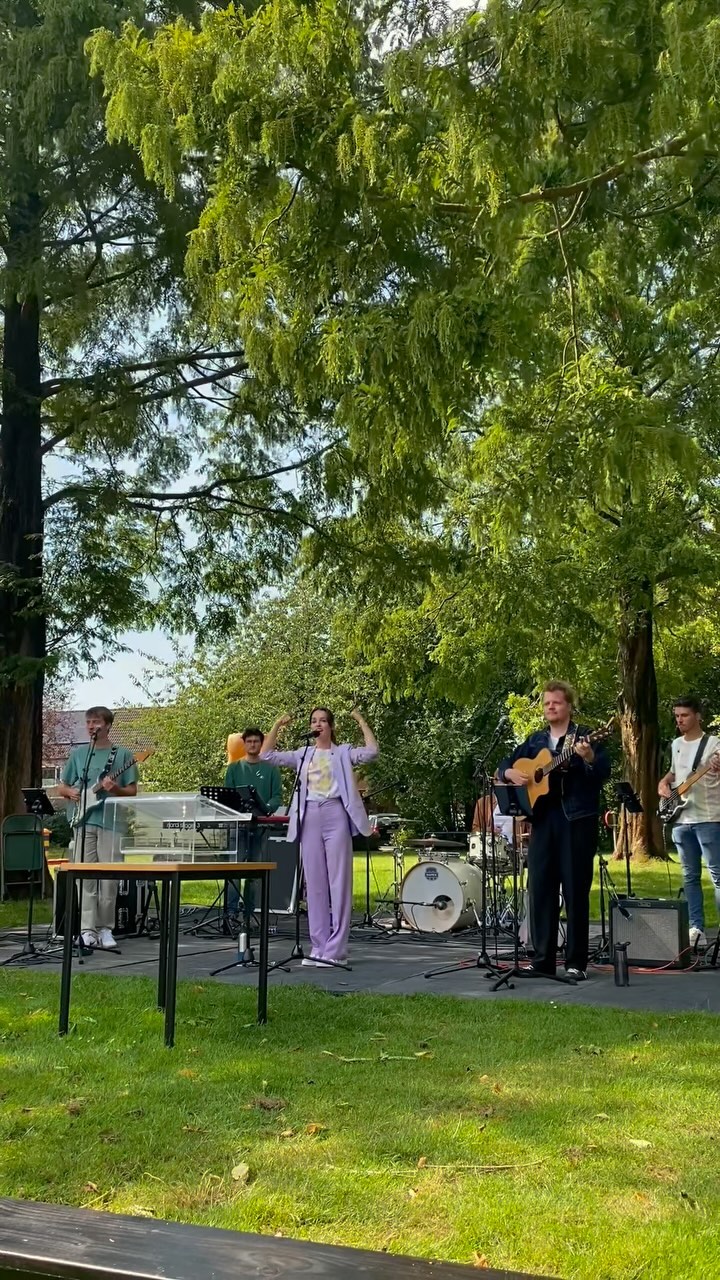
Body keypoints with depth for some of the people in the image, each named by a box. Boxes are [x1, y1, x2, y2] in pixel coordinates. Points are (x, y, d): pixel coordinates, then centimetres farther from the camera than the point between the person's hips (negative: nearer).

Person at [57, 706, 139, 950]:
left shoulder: (122, 755, 5)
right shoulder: (78, 754, 13)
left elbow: (132, 791, 4)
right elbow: (62, 787, 18)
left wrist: (114, 789, -16)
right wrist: (71, 792, -3)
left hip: (110, 822, -2)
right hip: (83, 821, 2)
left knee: (109, 878, -1)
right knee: (86, 877, -1)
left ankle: (104, 929, 8)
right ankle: (87, 929, 2)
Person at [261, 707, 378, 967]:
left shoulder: (343, 752, 7)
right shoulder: (303, 755, 17)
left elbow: (371, 751, -9)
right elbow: (267, 755, 12)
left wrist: (361, 721, -6)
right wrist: (277, 726, 7)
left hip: (335, 815, -4)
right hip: (309, 817, 4)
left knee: (338, 881, -5)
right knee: (314, 883, 5)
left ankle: (336, 949, -2)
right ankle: (318, 947, 11)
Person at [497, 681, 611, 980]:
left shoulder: (584, 736, 0)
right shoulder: (535, 740, 16)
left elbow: (604, 773, -11)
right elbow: (505, 763, 22)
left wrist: (589, 758, -31)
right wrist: (510, 772, 0)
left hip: (577, 820, -5)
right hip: (542, 819, 5)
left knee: (575, 890, -2)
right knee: (540, 888, 5)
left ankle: (577, 962, 5)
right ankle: (543, 959, 13)